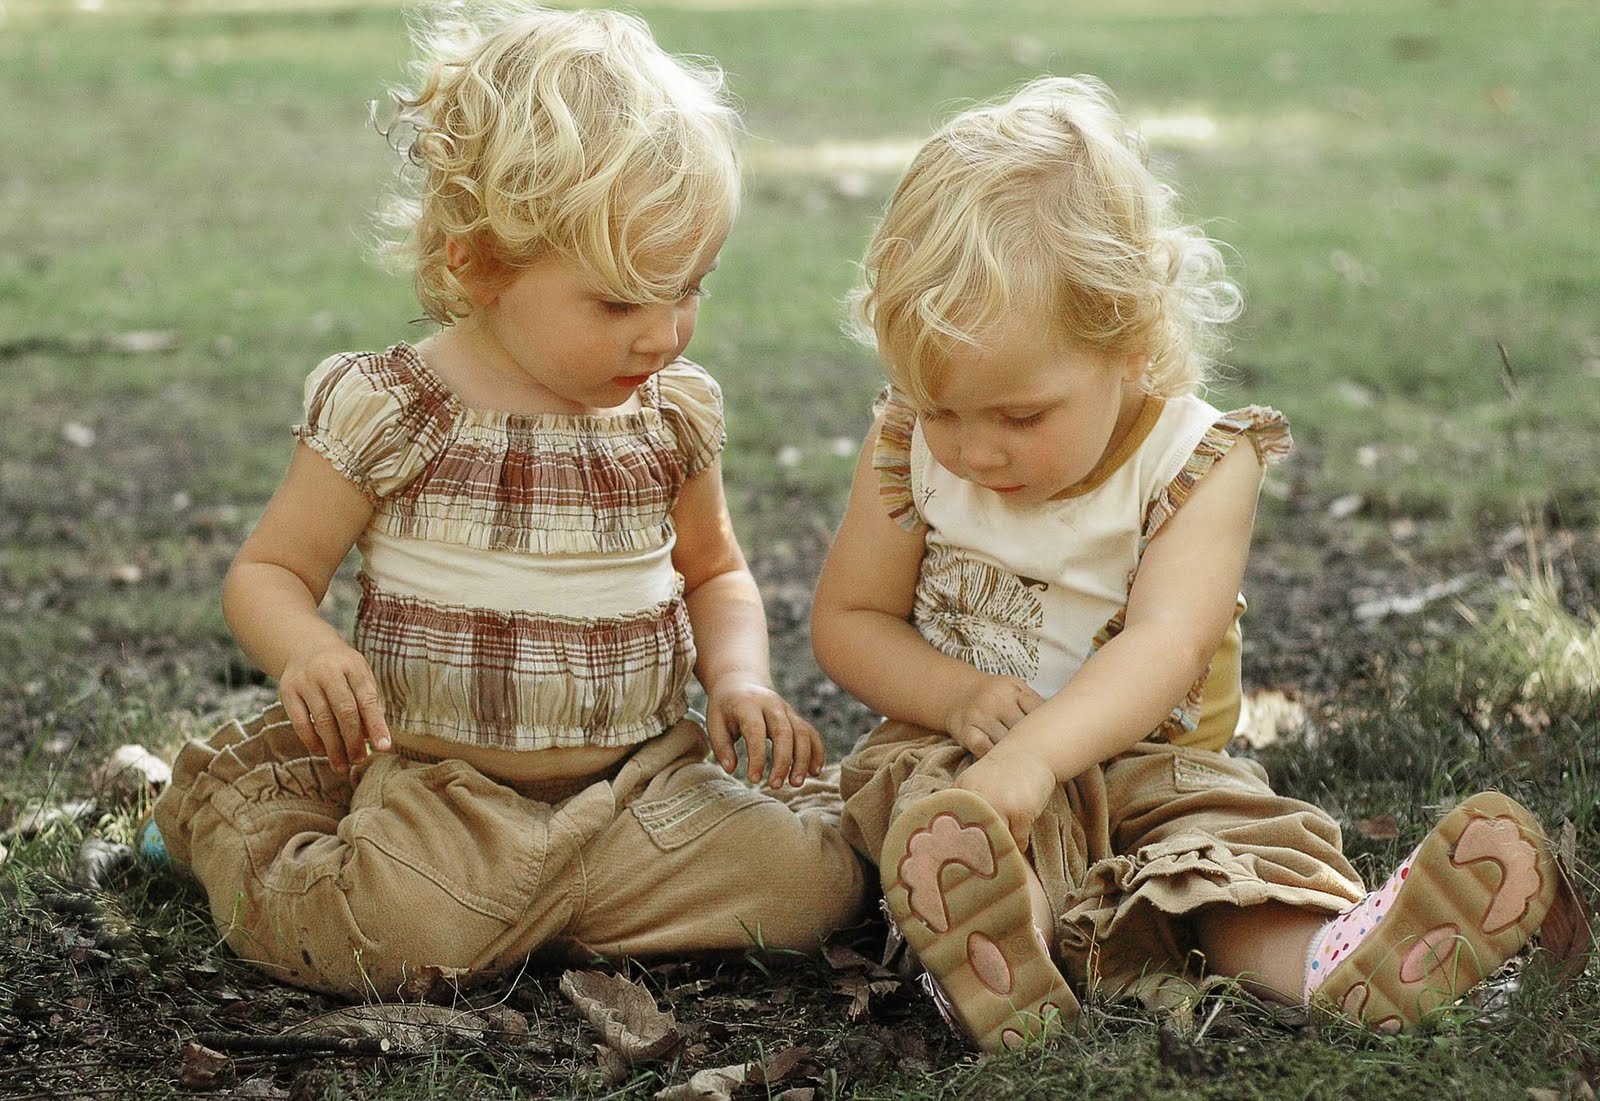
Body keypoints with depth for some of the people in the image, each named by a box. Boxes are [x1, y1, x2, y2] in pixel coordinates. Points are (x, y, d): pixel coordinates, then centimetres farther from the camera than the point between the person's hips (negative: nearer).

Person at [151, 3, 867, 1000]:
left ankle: (498, 888, 4)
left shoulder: (675, 412, 6)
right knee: (389, 937, -31)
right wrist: (308, 654, -24)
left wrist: (740, 676, 1)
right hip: (444, 773, -4)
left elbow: (714, 572, 22)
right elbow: (268, 572, -1)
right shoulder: (387, 411, -7)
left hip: (646, 768, 4)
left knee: (812, 882, -17)